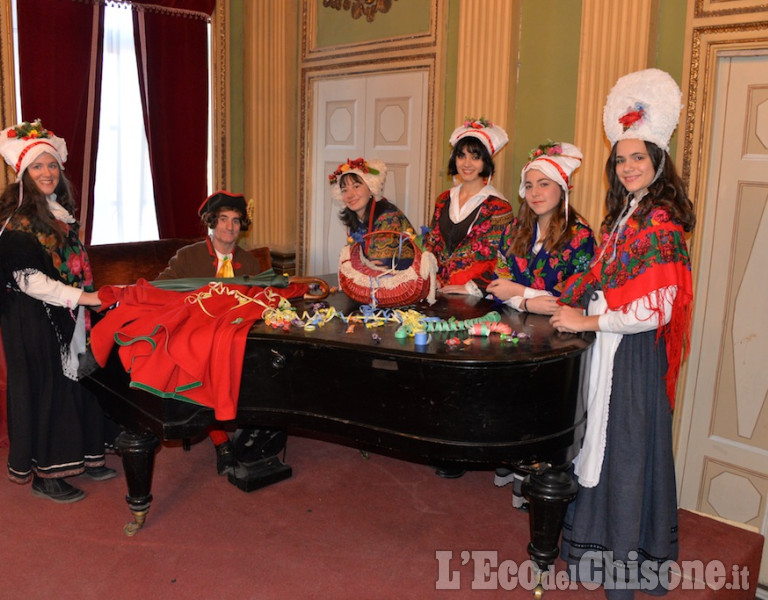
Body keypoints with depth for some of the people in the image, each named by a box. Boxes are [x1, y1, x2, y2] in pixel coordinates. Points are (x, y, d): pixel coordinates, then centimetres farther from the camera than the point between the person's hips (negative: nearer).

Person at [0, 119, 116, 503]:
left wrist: (97, 296, 16)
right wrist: (84, 297, -25)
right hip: (34, 321, -8)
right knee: (45, 388, 0)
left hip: (65, 317, 8)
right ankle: (44, 473, 14)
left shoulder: (59, 211, 12)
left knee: (76, 381, 12)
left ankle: (77, 457, 26)